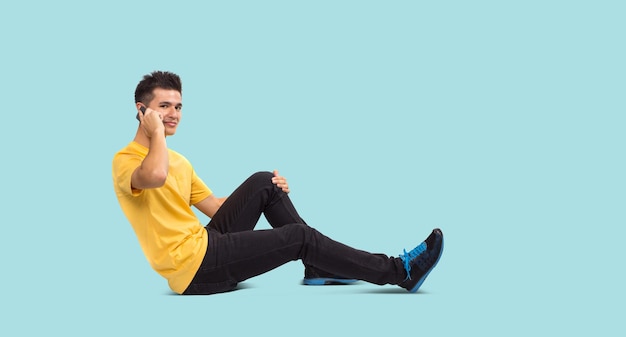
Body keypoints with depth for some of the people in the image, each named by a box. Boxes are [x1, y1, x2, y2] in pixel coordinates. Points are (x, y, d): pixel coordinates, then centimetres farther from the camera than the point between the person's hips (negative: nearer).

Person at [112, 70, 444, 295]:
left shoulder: (178, 160, 19)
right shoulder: (126, 160, -11)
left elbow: (214, 206, 20)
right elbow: (155, 177, -37)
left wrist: (270, 191, 8)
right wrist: (157, 131, -18)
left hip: (205, 244, 9)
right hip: (194, 270, -9)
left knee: (263, 182, 1)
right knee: (299, 237, -14)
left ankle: (318, 268, 7)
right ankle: (400, 272, -5)